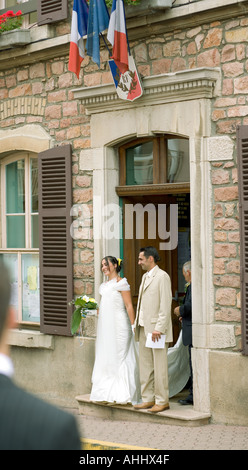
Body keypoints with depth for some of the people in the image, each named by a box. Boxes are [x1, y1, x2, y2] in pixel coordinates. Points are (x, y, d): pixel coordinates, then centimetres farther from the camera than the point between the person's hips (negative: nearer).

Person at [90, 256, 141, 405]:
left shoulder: (121, 283, -7)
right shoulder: (104, 285, 17)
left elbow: (129, 306, -11)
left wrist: (133, 325, -15)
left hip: (119, 325, -8)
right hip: (106, 326, 8)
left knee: (120, 357, -7)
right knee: (106, 358, 8)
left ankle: (123, 395, -4)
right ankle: (108, 393, 14)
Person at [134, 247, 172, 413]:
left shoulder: (162, 276, -10)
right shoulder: (145, 277, 18)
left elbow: (165, 305, -15)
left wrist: (159, 328, -19)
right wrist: (137, 324, 16)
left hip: (157, 329, -9)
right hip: (144, 329, 9)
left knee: (159, 366, -3)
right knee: (145, 366, 11)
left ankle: (162, 401, 4)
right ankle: (148, 399, 18)